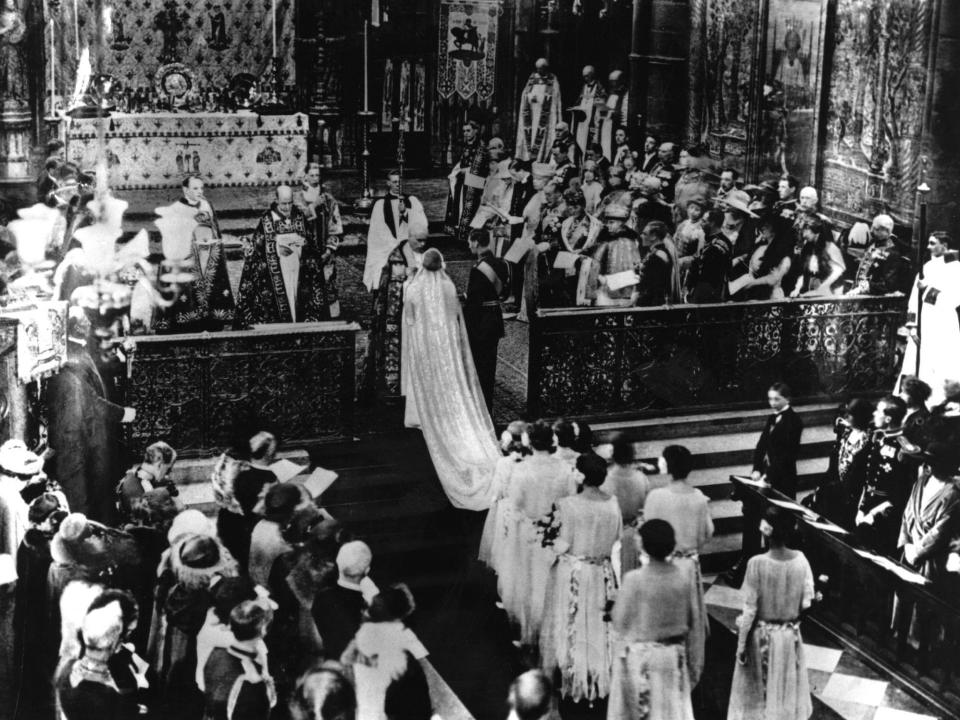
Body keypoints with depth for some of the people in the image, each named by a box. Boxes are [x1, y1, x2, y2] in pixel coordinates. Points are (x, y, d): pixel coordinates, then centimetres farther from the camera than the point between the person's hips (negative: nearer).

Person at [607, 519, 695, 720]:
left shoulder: (634, 579, -19)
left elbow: (620, 622, -12)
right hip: (674, 655, 4)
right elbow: (689, 619, 4)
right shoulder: (683, 577, -6)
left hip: (640, 656, -4)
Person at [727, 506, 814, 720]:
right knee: (786, 687, 22)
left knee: (759, 690, 15)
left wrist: (741, 645, -7)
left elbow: (750, 609, -17)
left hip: (762, 636, -3)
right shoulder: (800, 559, -12)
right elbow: (806, 602, -5)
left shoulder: (757, 564, -24)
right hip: (790, 634, 3)